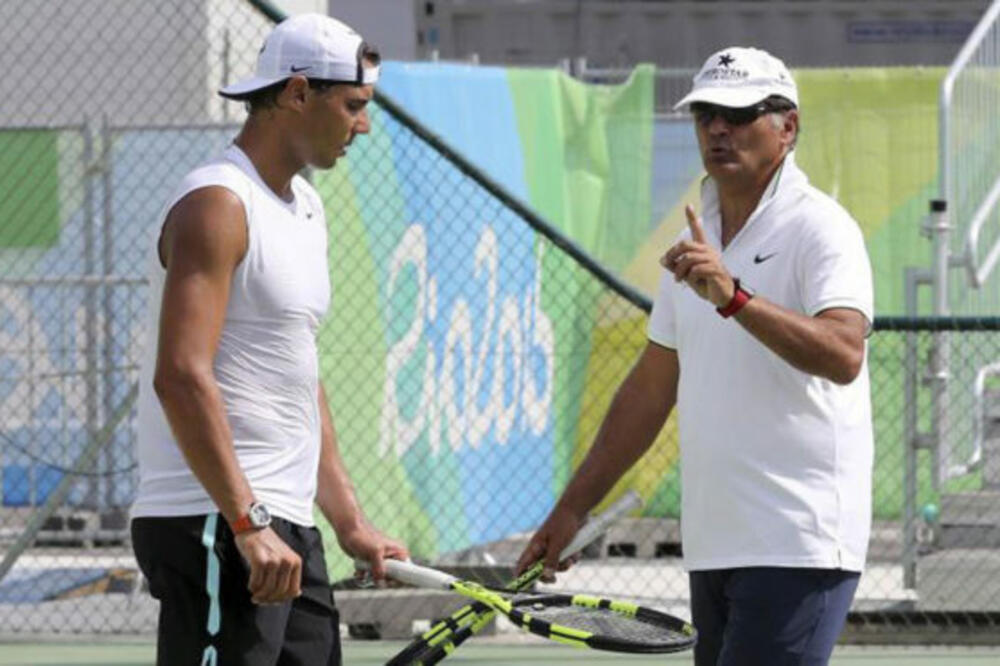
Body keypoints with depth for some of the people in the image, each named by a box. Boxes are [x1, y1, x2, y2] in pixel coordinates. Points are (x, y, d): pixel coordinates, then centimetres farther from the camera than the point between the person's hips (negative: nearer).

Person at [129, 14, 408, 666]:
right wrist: (248, 525, -26)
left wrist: (349, 520, 22)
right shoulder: (217, 205, -12)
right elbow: (181, 376, -22)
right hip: (215, 529, -10)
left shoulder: (306, 207, 19)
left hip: (285, 529, 10)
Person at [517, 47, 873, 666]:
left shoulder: (819, 228, -7)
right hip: (713, 545, 8)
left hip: (797, 546, -8)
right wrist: (573, 508, 21)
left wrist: (734, 297, -33)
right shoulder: (695, 242, 18)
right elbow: (651, 388, 23)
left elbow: (843, 355, -24)